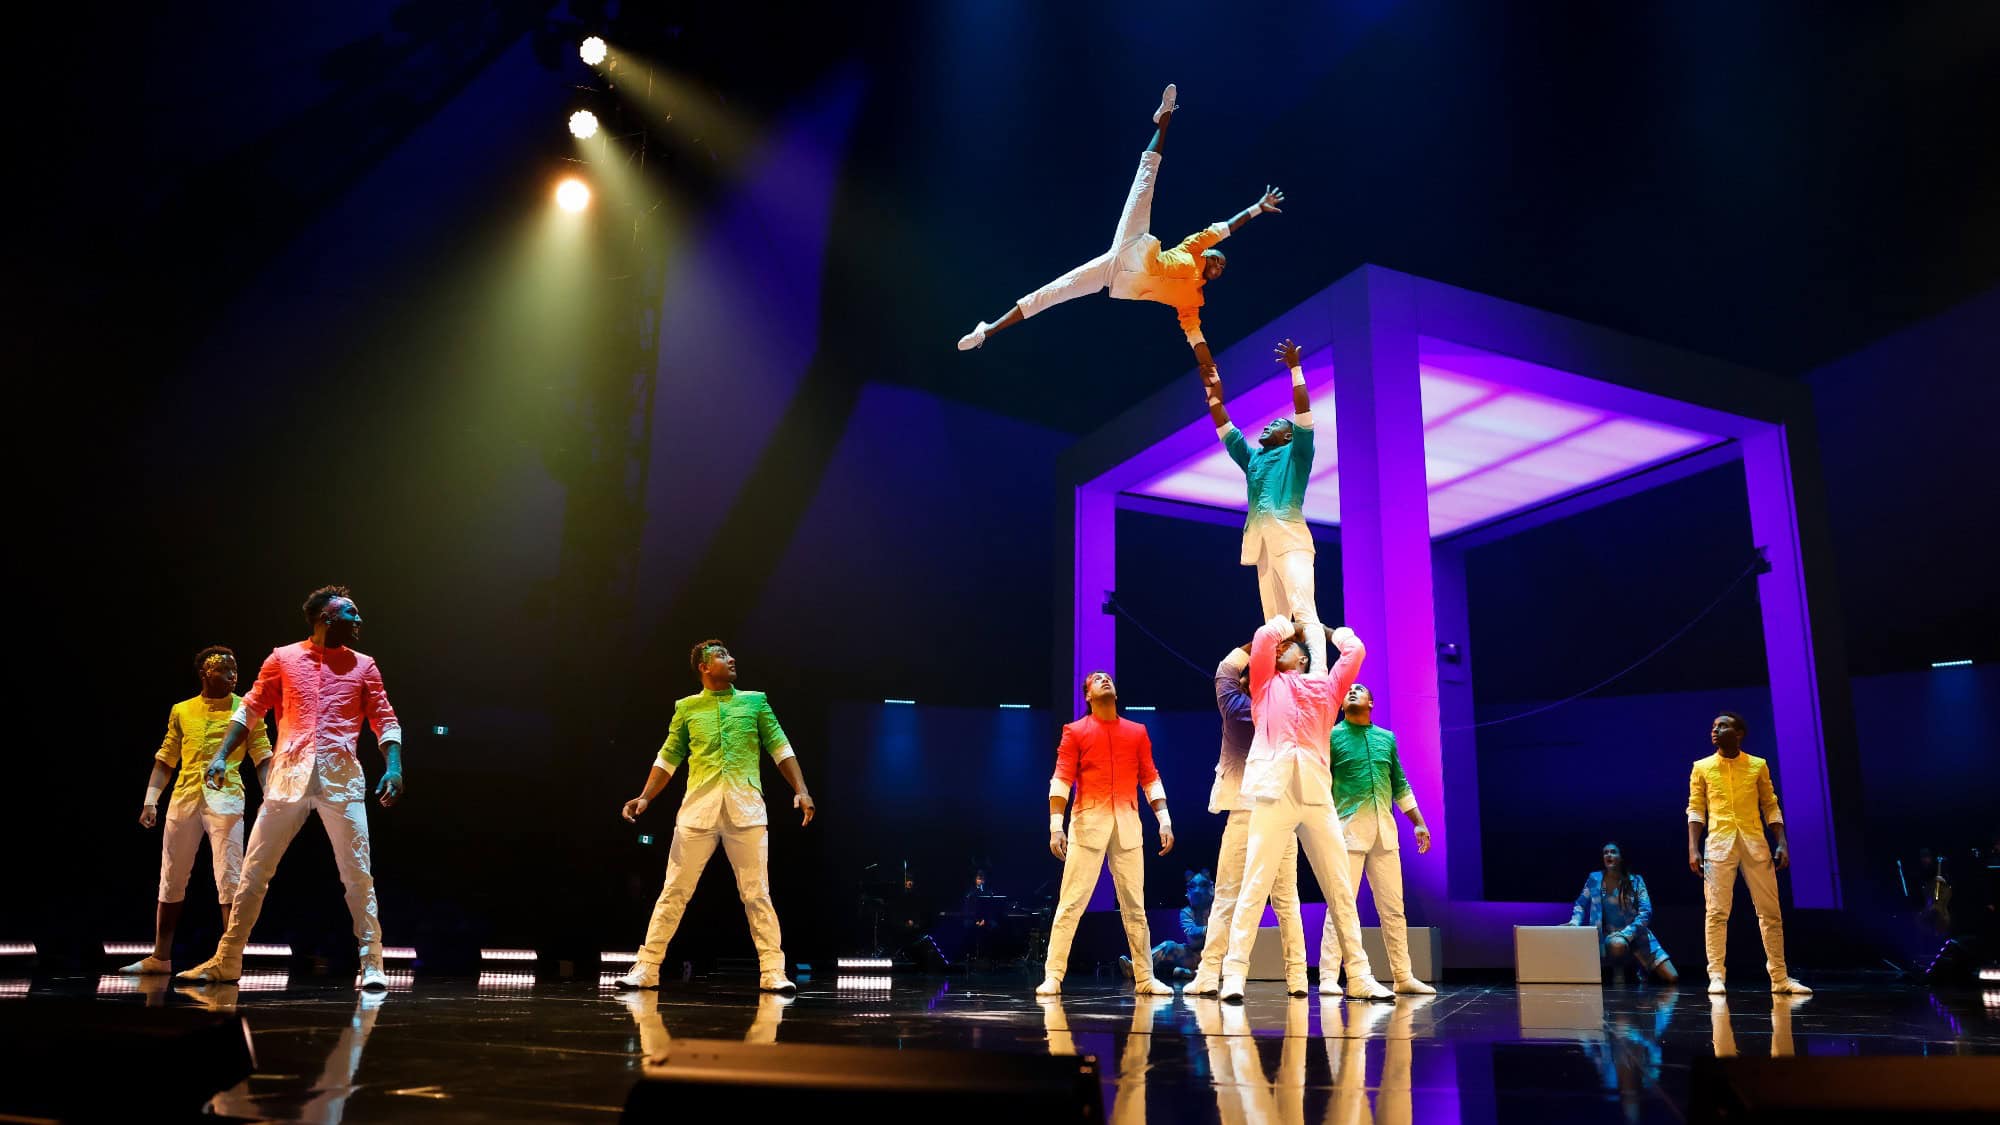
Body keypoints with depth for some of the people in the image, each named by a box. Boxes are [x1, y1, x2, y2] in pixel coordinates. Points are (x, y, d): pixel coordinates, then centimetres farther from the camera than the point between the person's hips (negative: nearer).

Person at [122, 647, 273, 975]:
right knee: (171, 879, 10)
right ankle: (160, 957, 21)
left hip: (226, 798, -4)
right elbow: (165, 761, 15)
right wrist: (150, 801, 5)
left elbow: (263, 759, 0)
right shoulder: (181, 711, 12)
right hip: (183, 799, 4)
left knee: (229, 878, -7)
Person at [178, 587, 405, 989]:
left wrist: (394, 767, -5)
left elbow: (386, 721, 9)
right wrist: (221, 755, 1)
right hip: (289, 775, 0)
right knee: (255, 868, 5)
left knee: (358, 873, -2)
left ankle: (372, 964, 2)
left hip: (342, 777, 0)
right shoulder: (283, 658, 9)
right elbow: (250, 711, 13)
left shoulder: (364, 666, 11)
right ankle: (227, 960, 18)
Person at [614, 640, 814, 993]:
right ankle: (646, 968, 10)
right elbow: (668, 758, 16)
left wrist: (801, 790, -1)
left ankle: (773, 972, 3)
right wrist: (645, 798, 5)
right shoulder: (686, 708, 13)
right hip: (698, 809, 0)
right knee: (674, 891, 2)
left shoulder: (755, 701, 13)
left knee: (757, 894, 0)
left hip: (746, 809, 0)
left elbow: (780, 748, 10)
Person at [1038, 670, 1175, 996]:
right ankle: (1053, 977, 0)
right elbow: (1061, 780, -2)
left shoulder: (1138, 732, 13)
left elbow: (1150, 779, 13)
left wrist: (1164, 821, 4)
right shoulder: (1075, 732, 4)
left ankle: (1145, 978, 14)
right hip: (1088, 822, -3)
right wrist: (1056, 825, -12)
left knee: (1135, 904, 7)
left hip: (1128, 823, 3)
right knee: (1071, 901, -4)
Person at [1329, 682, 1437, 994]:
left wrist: (1419, 823, 18)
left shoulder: (1387, 738, 16)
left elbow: (1400, 786, 22)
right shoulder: (1332, 736, 3)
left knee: (1393, 907, 7)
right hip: (1348, 830, -4)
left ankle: (1403, 976, 14)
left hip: (1385, 831, 5)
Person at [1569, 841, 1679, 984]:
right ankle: (1618, 969, -2)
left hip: (1637, 935, 1)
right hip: (1611, 936, -1)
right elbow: (1581, 904, 7)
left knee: (1672, 978, -13)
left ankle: (1642, 968, 23)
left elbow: (1645, 912, -10)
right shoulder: (1595, 878, 1)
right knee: (1618, 944, -42)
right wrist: (1574, 922, -14)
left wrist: (1626, 933, -24)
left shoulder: (1635, 881, -2)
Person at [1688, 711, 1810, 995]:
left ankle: (1779, 977, 14)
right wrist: (1693, 848, -5)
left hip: (1755, 842, 1)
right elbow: (1695, 810, 4)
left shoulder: (1758, 766, 8)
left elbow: (1770, 807, 11)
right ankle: (1716, 977, -3)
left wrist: (1782, 844, 1)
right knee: (1717, 911, -5)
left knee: (1770, 911, 5)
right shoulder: (1702, 768, 6)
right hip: (1719, 843, -1)